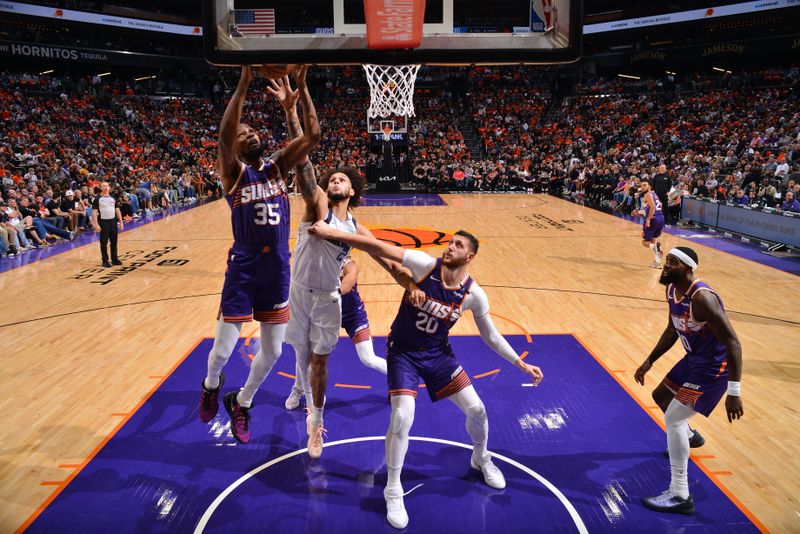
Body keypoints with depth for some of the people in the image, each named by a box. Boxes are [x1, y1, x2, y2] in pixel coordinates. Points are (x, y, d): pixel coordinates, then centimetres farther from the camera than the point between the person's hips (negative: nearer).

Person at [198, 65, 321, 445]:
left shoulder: (279, 166, 7)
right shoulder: (233, 172, -4)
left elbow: (313, 135, -4)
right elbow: (224, 134, -24)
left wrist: (301, 85, -11)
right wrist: (244, 83, -27)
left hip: (278, 270, 4)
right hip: (243, 270, -4)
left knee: (272, 351, 11)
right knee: (223, 350, 2)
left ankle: (241, 404, 36)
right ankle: (211, 387, 39)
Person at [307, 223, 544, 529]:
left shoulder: (474, 294, -13)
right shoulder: (425, 264, -22)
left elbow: (491, 336, 2)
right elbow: (378, 248, -28)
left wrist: (521, 364, 1)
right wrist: (331, 233, -34)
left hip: (438, 354, 3)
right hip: (403, 352, -3)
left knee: (476, 409, 3)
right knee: (402, 417, -17)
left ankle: (481, 459, 37)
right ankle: (393, 490, 6)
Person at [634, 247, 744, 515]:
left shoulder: (702, 298, -30)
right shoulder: (672, 290, -2)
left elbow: (732, 342, -30)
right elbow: (672, 331, 13)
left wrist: (734, 392, -32)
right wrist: (649, 361, 14)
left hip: (713, 367, -9)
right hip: (693, 358, 9)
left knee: (673, 418, -15)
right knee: (661, 395, 26)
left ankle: (680, 496, -8)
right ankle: (689, 436, 55)